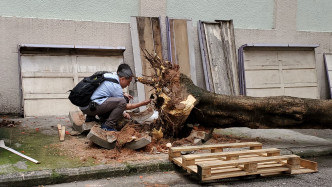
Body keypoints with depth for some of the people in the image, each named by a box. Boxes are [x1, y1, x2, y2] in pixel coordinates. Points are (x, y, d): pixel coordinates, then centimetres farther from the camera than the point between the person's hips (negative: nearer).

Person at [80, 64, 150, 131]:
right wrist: (142, 103, 7)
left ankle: (90, 117, 21)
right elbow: (126, 106, -3)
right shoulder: (116, 86, -13)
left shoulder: (108, 75, 11)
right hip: (89, 107, -10)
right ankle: (108, 126, -9)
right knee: (122, 101, -21)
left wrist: (123, 94, 23)